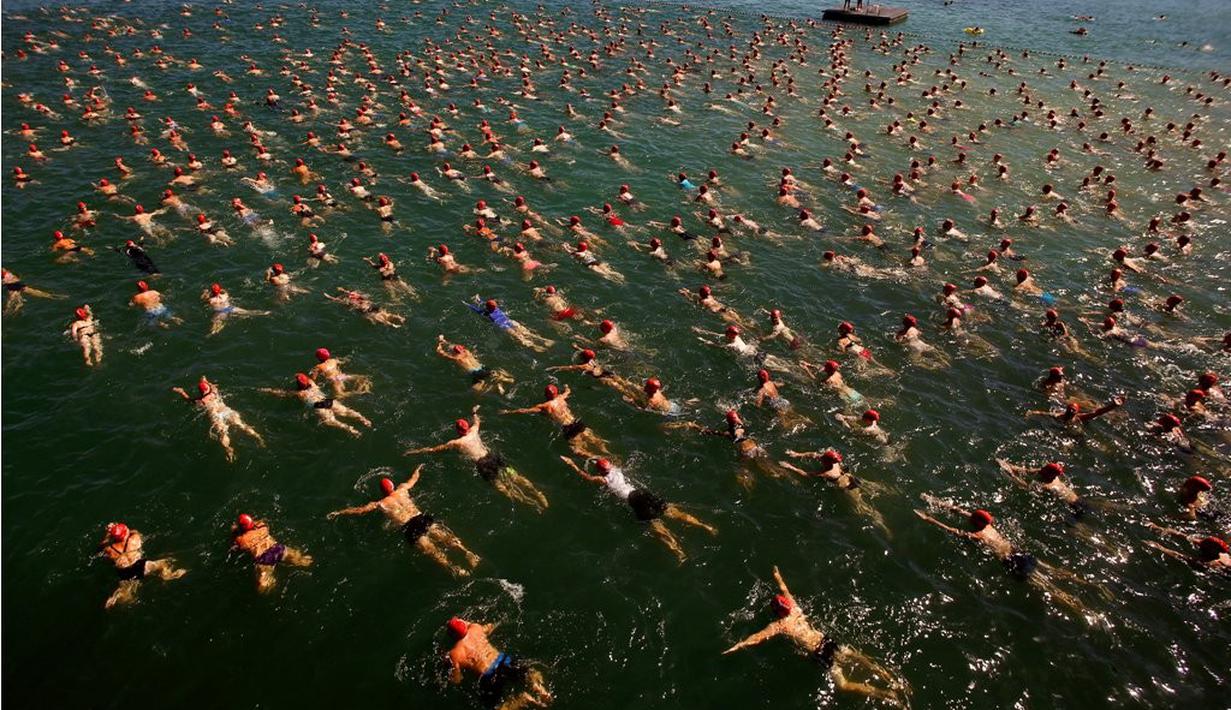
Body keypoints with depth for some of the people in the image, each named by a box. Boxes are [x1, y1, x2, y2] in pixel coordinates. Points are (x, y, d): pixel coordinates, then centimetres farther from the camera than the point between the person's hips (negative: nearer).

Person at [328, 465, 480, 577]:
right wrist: (418, 469, 62)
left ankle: (451, 567, -37)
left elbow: (359, 510, 17)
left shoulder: (380, 504, 15)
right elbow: (413, 479, 41)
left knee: (431, 550, -17)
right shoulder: (402, 489, 23)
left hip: (409, 528, -4)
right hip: (422, 518, 4)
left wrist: (339, 512, 28)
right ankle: (466, 552, -32)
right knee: (445, 536, -9)